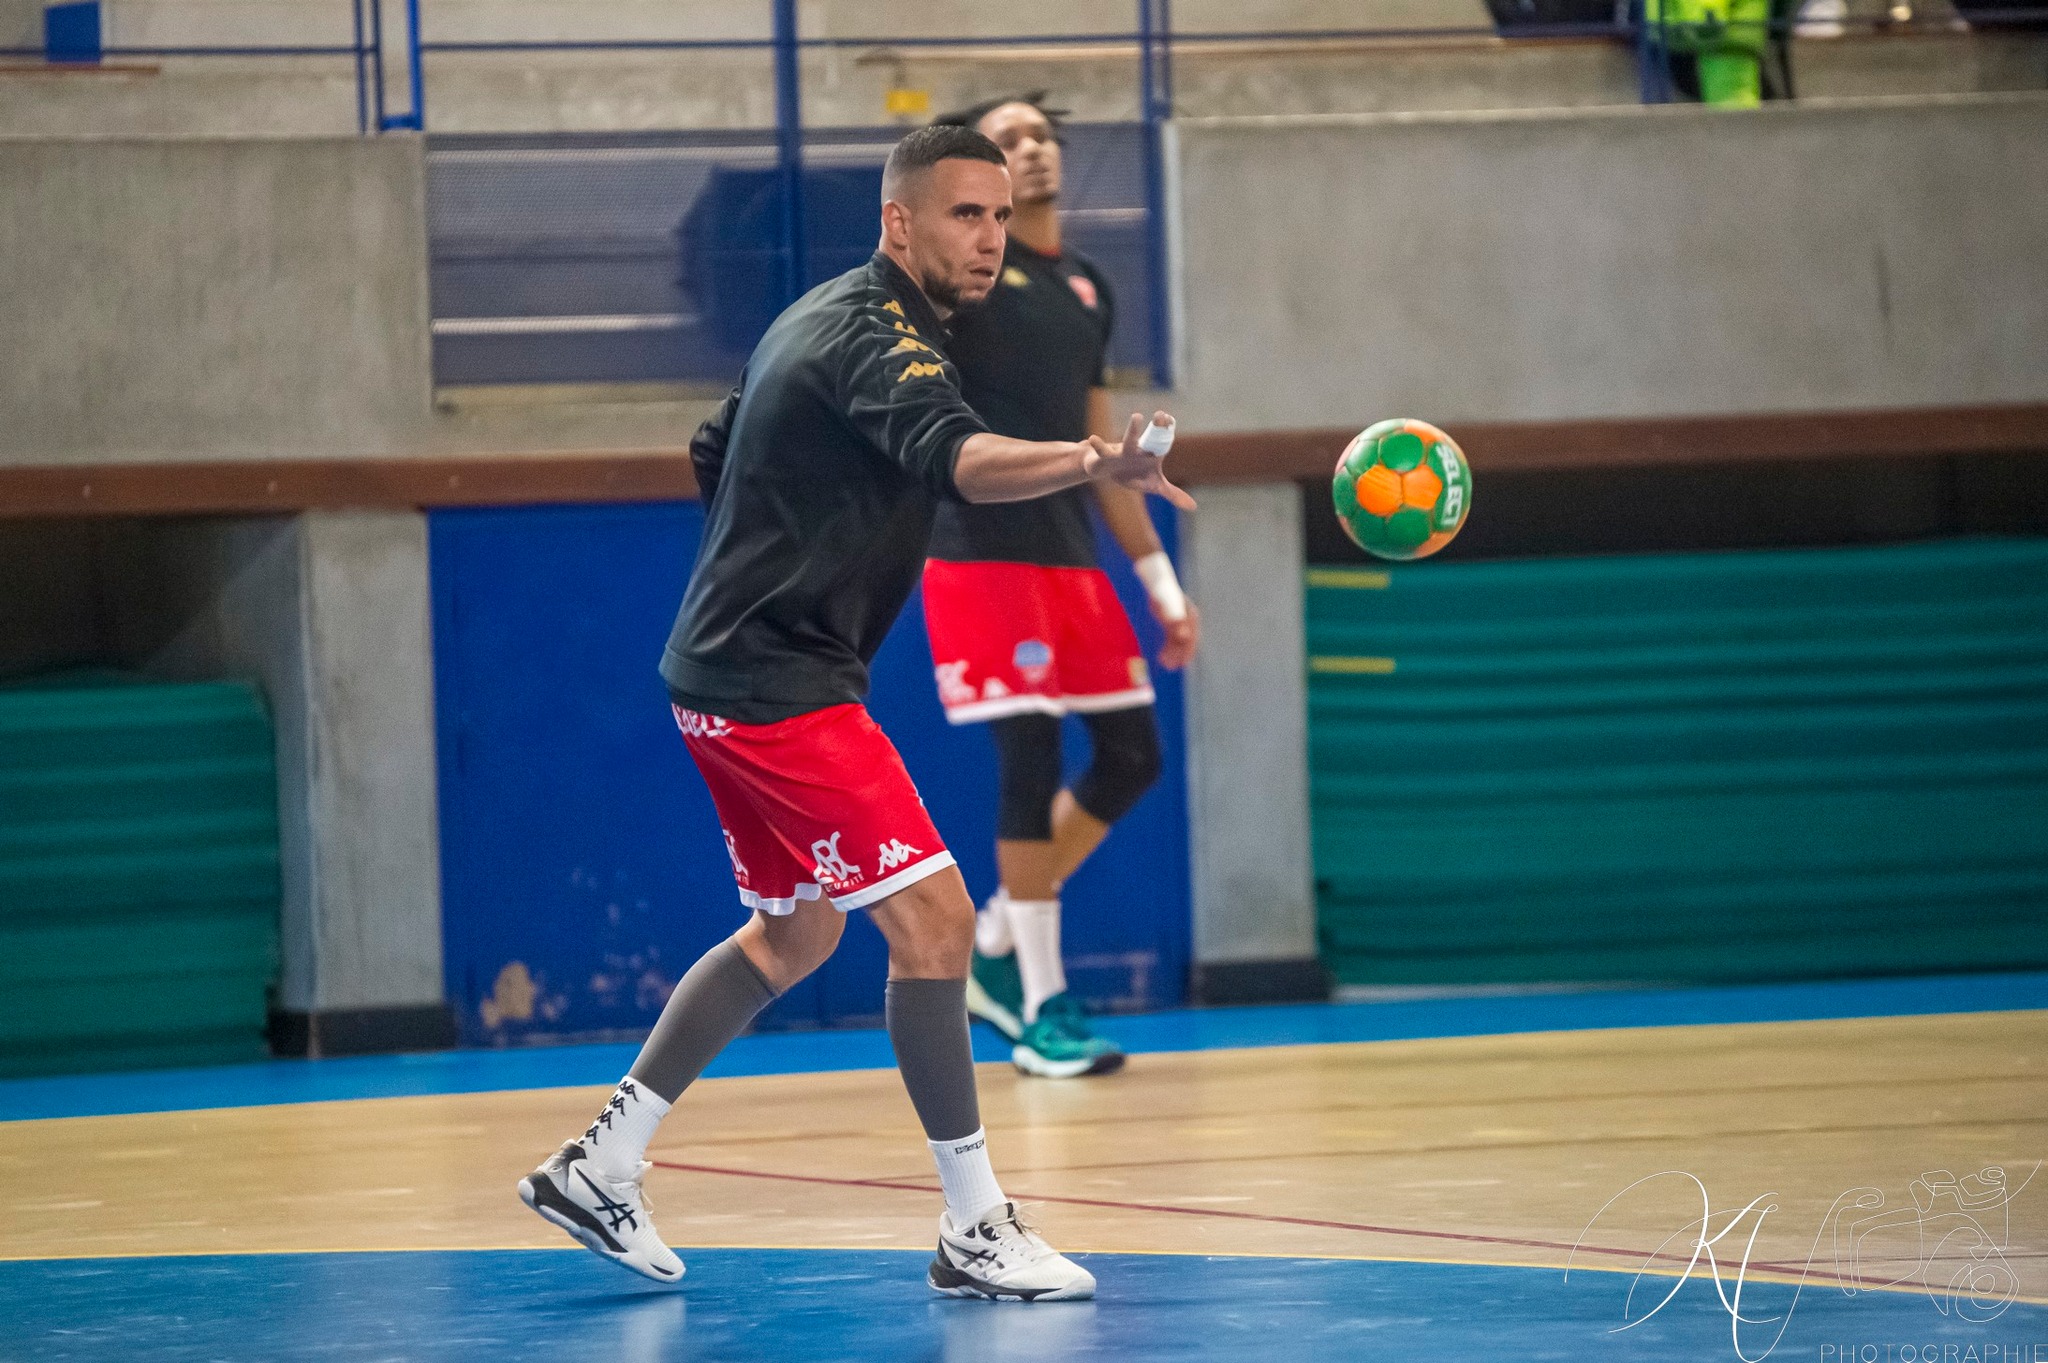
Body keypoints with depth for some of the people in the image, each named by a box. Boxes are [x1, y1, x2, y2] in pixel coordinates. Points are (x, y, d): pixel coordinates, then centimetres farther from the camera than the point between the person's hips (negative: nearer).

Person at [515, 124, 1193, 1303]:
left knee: (796, 934, 21)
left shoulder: (822, 321, 13)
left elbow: (716, 455, 26)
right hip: (778, 687, -11)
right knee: (933, 916, -13)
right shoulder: (878, 339, -18)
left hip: (732, 667, 11)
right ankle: (975, 1230, -10)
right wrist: (1093, 462, -57)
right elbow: (955, 458, -40)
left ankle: (603, 1164, 24)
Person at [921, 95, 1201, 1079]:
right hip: (982, 553, -7)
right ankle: (1041, 1012, -2)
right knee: (1030, 757, -10)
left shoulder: (1086, 289, 16)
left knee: (1131, 753, 6)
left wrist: (1163, 583, 20)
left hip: (1069, 556, 7)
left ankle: (994, 949, 20)